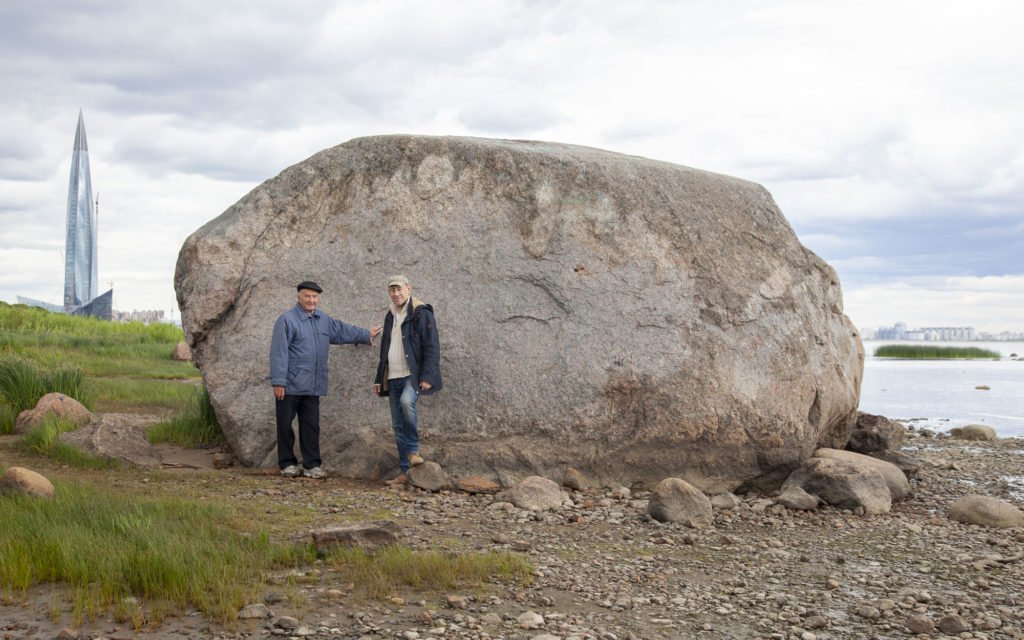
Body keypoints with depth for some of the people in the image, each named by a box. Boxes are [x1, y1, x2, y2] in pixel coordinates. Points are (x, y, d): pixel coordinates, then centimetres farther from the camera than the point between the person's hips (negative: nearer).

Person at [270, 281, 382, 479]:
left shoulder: (323, 320, 16)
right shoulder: (287, 320, -7)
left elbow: (342, 330, 34)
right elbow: (279, 352, -11)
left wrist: (366, 335, 41)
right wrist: (278, 381, -16)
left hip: (313, 386, 6)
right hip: (290, 385, -6)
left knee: (311, 425, 6)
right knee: (285, 424, 1)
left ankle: (311, 465, 11)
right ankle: (287, 463, 12)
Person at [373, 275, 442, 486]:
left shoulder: (421, 313, -5)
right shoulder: (390, 317, 18)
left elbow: (432, 347, -11)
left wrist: (427, 377, -20)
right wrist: (379, 379, 20)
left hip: (414, 376, -7)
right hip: (394, 378, 7)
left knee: (406, 401, -35)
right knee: (398, 426, 5)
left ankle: (413, 449, -17)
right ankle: (405, 472, 9)